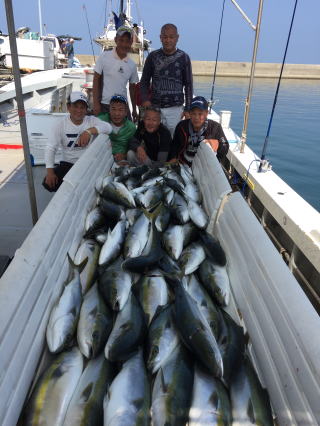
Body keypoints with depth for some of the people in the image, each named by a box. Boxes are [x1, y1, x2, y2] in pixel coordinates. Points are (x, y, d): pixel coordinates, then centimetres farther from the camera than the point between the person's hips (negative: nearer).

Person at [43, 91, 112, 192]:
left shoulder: (91, 120, -5)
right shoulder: (61, 125, -7)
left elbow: (108, 127, -24)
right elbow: (50, 148, -9)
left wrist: (89, 131, -40)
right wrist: (50, 171, -20)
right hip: (68, 164, 1)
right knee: (48, 183, -16)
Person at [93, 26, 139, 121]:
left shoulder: (132, 64, 7)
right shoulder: (104, 56, -3)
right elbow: (96, 80, -2)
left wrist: (134, 110, 13)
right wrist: (96, 103, -9)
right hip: (104, 105, -3)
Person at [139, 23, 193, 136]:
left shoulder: (183, 58, 4)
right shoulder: (153, 56, 6)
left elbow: (188, 85, 6)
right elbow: (144, 81, 11)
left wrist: (187, 109, 1)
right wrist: (145, 100, -5)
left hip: (175, 108, -1)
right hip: (154, 107, 1)